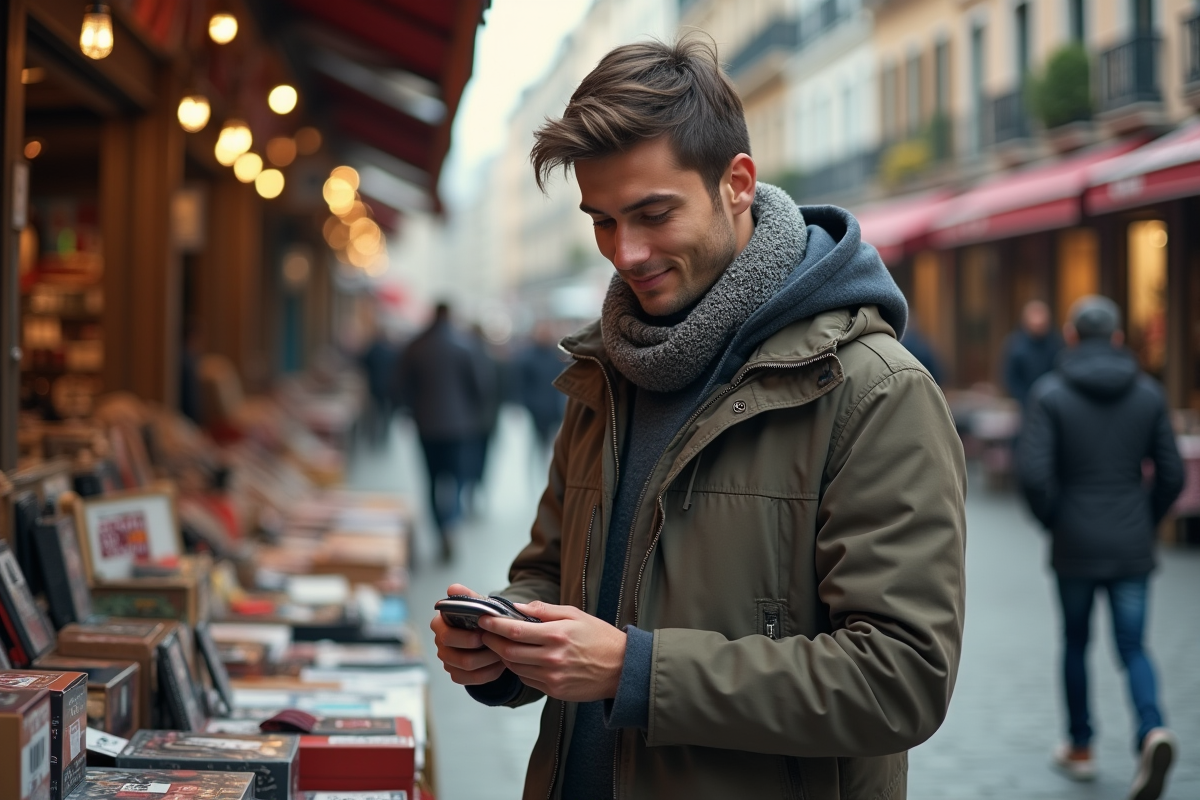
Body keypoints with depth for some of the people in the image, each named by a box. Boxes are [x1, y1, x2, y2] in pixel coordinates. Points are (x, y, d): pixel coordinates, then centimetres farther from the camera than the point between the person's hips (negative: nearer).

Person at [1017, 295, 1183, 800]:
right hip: (1132, 548, 2)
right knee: (1132, 648, 8)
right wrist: (1146, 524, 13)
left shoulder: (1050, 394, -8)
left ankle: (1080, 748, 26)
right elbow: (1172, 474, 0)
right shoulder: (1149, 394, 1)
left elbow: (1033, 471, -16)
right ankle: (1152, 731, -16)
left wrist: (1052, 520, 0)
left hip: (1074, 546, -2)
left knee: (1075, 644, 16)